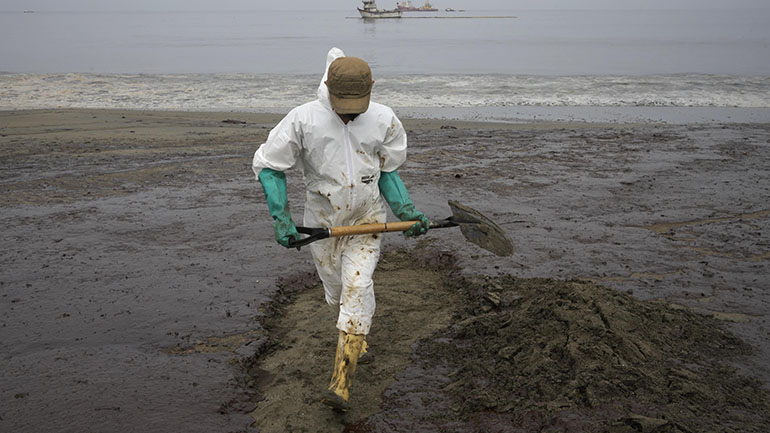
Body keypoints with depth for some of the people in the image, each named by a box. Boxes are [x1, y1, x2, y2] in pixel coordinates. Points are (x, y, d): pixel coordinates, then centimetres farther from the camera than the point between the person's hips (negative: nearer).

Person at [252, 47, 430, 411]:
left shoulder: (384, 120, -8)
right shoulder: (304, 119, -15)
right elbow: (268, 165, -7)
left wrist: (406, 211, -5)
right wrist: (281, 218, -15)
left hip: (367, 218, 0)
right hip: (322, 220, 0)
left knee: (357, 287, -15)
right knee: (336, 290, 13)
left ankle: (341, 382, -13)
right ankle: (356, 336, 48)